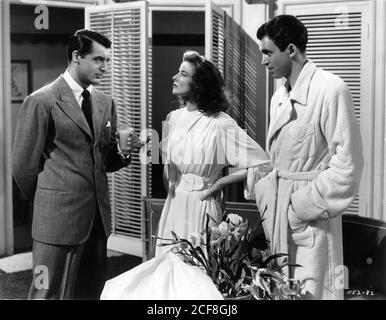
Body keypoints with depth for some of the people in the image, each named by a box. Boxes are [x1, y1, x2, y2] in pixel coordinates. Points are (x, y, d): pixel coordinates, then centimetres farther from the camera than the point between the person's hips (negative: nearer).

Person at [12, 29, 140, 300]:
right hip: (59, 217, -6)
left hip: (98, 216, 6)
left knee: (92, 291, 13)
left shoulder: (105, 103, 12)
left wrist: (123, 152, -5)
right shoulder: (42, 101, -9)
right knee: (50, 292, 1)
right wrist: (48, 205, 5)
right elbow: (24, 165, -5)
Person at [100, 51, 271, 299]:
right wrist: (172, 186, 6)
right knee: (167, 271, 9)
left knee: (196, 275, 1)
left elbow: (261, 163, -14)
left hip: (200, 209, -6)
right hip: (173, 206, 6)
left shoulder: (220, 124, -12)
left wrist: (217, 184, -10)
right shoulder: (174, 118, 6)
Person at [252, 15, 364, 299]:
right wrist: (267, 198, 7)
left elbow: (347, 165, -16)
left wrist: (304, 207, -15)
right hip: (279, 212, 8)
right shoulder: (279, 98, 11)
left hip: (311, 220, -7)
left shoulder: (330, 90, -14)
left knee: (311, 291, -4)